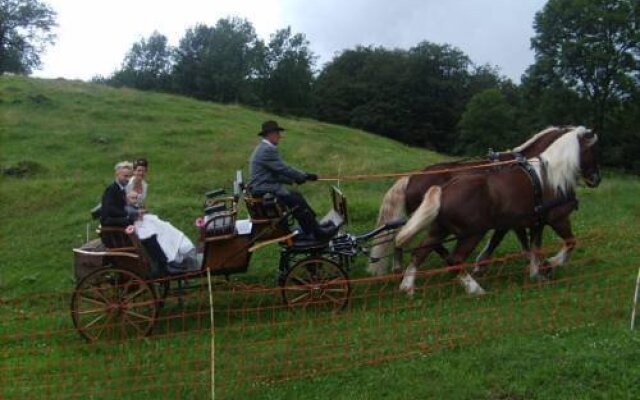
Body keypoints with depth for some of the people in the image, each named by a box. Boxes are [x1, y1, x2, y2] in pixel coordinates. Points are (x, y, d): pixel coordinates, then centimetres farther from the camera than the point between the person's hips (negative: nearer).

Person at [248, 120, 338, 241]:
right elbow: (283, 169, -19)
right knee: (297, 201, -15)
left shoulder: (264, 148, 17)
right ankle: (316, 233, -9)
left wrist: (294, 179, 10)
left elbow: (277, 173, 19)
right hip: (264, 191, -11)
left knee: (297, 196, 9)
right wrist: (305, 176, -9)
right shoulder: (268, 150, -17)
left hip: (265, 188, 11)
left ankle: (314, 226, 10)